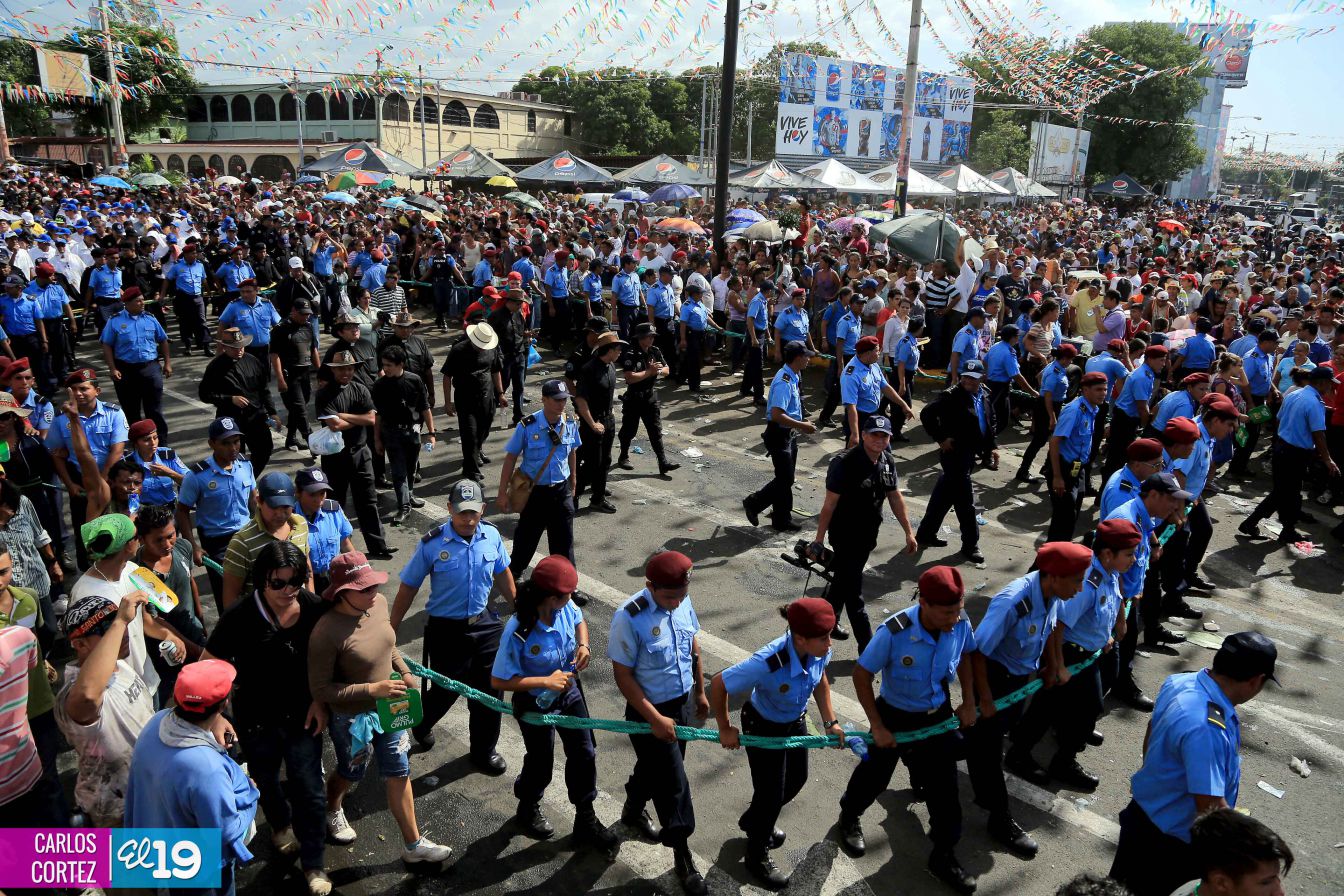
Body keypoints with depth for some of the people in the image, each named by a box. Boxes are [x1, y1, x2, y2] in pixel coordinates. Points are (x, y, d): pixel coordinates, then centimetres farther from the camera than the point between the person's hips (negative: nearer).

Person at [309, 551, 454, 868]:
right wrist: (372, 689, -30)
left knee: (399, 774, 16)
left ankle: (413, 845, 33)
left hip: (389, 708, 5)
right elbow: (320, 690, -24)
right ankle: (333, 810, 59)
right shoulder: (327, 632, -32)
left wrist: (405, 672, -3)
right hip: (352, 718, -5)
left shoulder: (378, 603, -13)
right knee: (350, 774, 24)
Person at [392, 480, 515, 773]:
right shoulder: (432, 544, -18)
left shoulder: (491, 536, -8)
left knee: (489, 692, 11)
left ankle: (484, 750, 35)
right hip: (447, 629, -3)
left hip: (485, 625, 3)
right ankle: (420, 722, 48)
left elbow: (503, 574, 9)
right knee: (446, 690, 12)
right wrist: (391, 631, -6)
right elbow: (408, 588, -9)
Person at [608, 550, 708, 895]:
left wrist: (700, 691, 15)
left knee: (656, 766, 26)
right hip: (650, 711, -6)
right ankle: (682, 856, 23)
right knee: (673, 781, 3)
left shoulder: (683, 602, -10)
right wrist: (655, 718, -21)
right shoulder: (629, 618, -29)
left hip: (683, 703, 6)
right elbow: (622, 675, -21)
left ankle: (633, 811, 55)